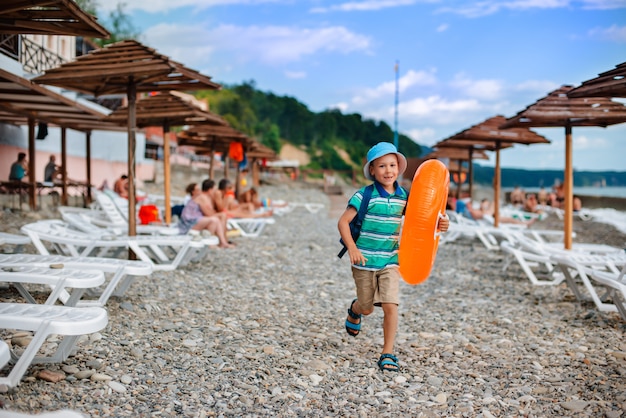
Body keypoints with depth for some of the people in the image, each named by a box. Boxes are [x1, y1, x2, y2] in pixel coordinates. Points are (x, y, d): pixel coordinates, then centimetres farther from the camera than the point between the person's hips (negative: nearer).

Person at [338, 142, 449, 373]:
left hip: (391, 261, 2)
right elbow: (343, 222, -13)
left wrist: (438, 224, -7)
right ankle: (354, 310, 50)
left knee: (390, 306, -10)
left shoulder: (403, 196, 1)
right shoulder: (365, 195, -12)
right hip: (365, 261, -2)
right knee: (367, 308, 12)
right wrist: (352, 248, -25)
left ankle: (388, 354, 5)